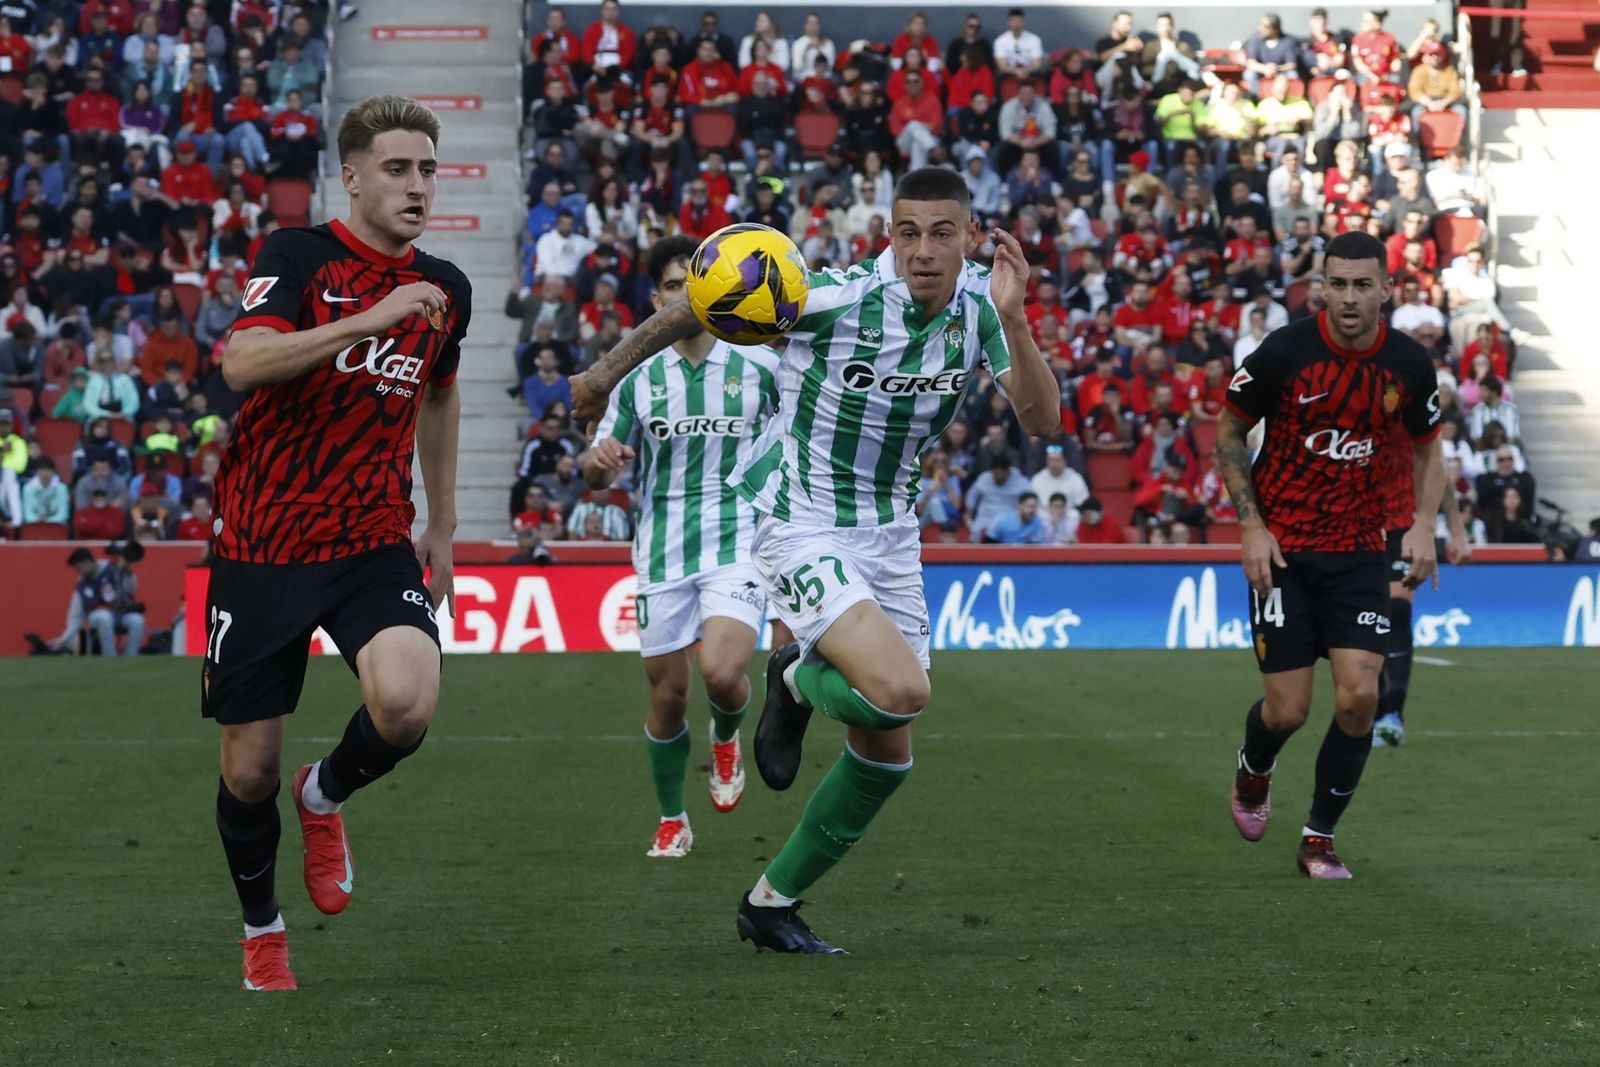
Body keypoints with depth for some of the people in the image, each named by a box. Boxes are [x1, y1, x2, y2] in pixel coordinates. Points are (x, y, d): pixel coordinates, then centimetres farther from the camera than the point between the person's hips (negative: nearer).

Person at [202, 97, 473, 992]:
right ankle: (263, 928, 31)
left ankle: (326, 797, 9)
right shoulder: (298, 258, -8)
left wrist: (443, 527, 25)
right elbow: (243, 363, -26)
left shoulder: (445, 288, 7)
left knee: (407, 703, -26)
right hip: (262, 546, -2)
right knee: (249, 770, 2)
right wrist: (371, 319, -32)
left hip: (374, 542, 3)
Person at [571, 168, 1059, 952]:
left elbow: (1041, 420, -16)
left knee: (887, 752, 8)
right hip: (799, 527, -6)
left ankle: (771, 903, 25)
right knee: (900, 692, -28)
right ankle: (798, 682, 8)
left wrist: (1013, 321, -30)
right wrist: (607, 372, -3)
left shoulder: (980, 305, -7)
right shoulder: (834, 298, -22)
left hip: (886, 531, 7)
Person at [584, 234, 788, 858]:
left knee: (721, 673, -22)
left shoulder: (760, 367, 0)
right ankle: (672, 822, 25)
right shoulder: (638, 377, 3)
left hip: (739, 545, -2)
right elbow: (597, 474, 6)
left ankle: (727, 736, 14)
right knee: (667, 694, 5)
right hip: (663, 554, 2)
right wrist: (599, 462, -17)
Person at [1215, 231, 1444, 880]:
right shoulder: (1284, 352, -11)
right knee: (1288, 710, -5)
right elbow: (1228, 434, 1)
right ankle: (1253, 775, 32)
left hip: (1358, 551, 2)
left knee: (1359, 696, -12)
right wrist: (1251, 525, -8)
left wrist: (1423, 524, -3)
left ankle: (1319, 839, 6)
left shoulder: (1410, 364, -2)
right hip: (1281, 550, -2)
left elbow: (1427, 450, 14)